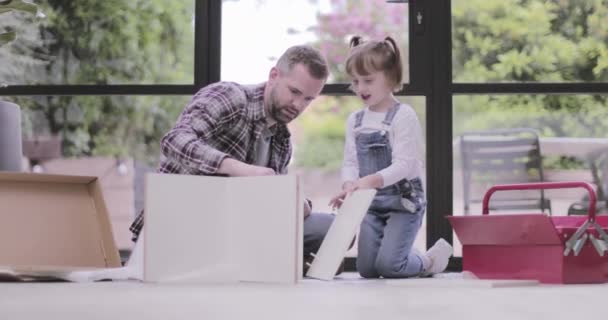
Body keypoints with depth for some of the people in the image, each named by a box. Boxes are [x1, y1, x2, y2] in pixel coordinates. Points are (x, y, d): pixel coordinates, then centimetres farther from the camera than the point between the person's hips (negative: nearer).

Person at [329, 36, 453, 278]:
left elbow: (404, 165, -19)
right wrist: (349, 185, -17)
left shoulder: (403, 116, -11)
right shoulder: (355, 121, 8)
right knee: (366, 269, 1)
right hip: (372, 204, 6)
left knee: (388, 266, -15)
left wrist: (371, 180, -33)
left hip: (404, 201, -6)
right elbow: (350, 162, 5)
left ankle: (429, 261, 16)